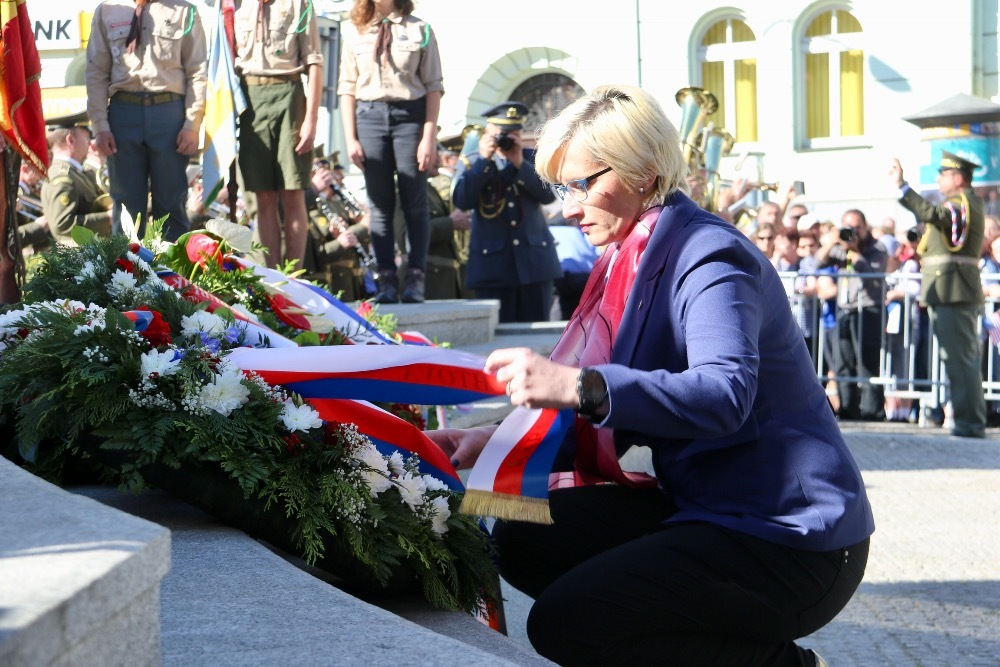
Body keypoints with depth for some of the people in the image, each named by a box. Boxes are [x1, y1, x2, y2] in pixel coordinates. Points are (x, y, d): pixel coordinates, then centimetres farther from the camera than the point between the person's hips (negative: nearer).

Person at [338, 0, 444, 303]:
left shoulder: (420, 31, 2)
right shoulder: (356, 34, 8)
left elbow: (433, 86, -1)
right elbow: (347, 88, 8)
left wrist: (429, 137, -8)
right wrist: (350, 139, 0)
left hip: (410, 115, -2)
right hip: (370, 116, 2)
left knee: (415, 204, 1)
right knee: (379, 205, 3)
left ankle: (415, 279, 5)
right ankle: (387, 280, 5)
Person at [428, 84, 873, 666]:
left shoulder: (709, 256, -16)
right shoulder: (637, 258, 12)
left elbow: (724, 395, -35)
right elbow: (616, 419, 12)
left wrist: (581, 387, -45)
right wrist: (502, 441, -2)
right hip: (708, 510, 10)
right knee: (524, 541, 4)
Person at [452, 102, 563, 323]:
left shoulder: (532, 158, 13)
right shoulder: (471, 162, 9)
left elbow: (549, 195, -3)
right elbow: (462, 201, -8)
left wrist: (520, 163, -11)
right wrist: (484, 160, -11)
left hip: (534, 261, 2)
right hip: (493, 263, -2)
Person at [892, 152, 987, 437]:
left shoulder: (963, 203, -11)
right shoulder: (965, 203, 22)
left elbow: (933, 214, -30)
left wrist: (902, 186, -33)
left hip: (954, 294, -11)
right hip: (949, 294, 11)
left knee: (961, 359, -10)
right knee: (958, 359, 13)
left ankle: (971, 423, -10)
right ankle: (970, 420, 18)